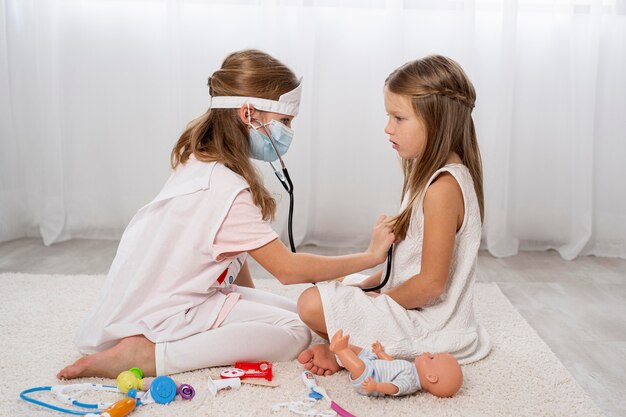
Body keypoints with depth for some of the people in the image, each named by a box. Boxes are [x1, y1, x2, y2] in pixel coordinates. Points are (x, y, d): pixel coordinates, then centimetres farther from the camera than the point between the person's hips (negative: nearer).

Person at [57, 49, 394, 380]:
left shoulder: (200, 160, 4)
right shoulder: (226, 189, -25)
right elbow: (288, 269, -21)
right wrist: (370, 257, -15)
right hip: (162, 313, -10)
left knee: (291, 311, 8)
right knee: (294, 332, -17)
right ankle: (148, 357, -18)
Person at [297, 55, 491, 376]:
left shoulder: (442, 188, -25)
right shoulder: (433, 174, 7)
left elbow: (431, 283, -25)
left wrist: (378, 300, -12)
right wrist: (366, 286, 6)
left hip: (429, 325, -11)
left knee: (312, 303, -20)